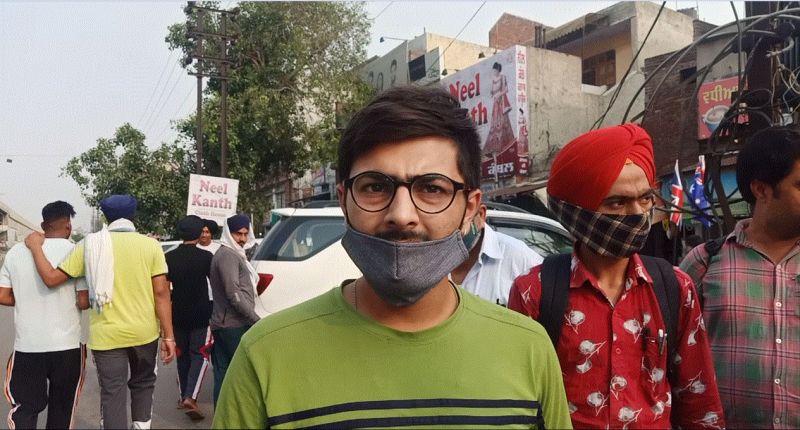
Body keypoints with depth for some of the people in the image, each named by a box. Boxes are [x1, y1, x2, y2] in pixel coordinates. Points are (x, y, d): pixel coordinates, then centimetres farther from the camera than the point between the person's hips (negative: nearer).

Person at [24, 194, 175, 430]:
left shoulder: (91, 244, -2)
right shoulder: (151, 245, -3)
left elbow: (51, 278, -3)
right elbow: (161, 292, -7)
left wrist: (35, 246, 13)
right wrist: (169, 335, -4)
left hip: (107, 335, -1)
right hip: (145, 332, 1)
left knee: (112, 394, 6)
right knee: (142, 384, 22)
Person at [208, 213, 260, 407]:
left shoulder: (234, 254, 21)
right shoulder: (228, 255, -12)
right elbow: (233, 293, -20)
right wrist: (256, 319, -20)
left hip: (221, 324, 10)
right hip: (234, 325, -10)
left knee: (222, 373, 10)